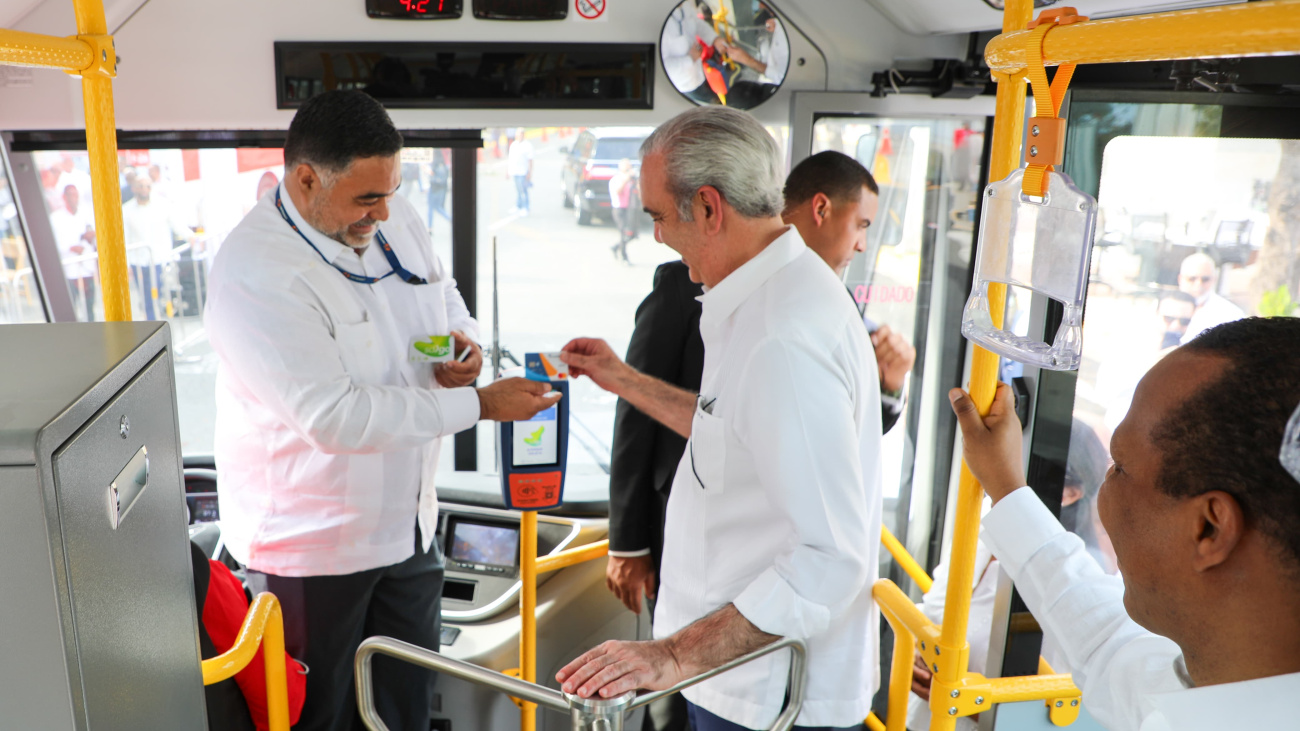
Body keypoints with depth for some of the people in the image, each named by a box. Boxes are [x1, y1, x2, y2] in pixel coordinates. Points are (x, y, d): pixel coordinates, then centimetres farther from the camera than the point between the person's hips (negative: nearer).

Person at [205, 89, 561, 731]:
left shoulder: (394, 218, -2)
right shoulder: (253, 271, -25)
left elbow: (446, 296, 16)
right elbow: (336, 415, -29)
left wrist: (465, 343, -8)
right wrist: (482, 403, -27)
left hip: (405, 520, 7)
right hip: (311, 543, -6)